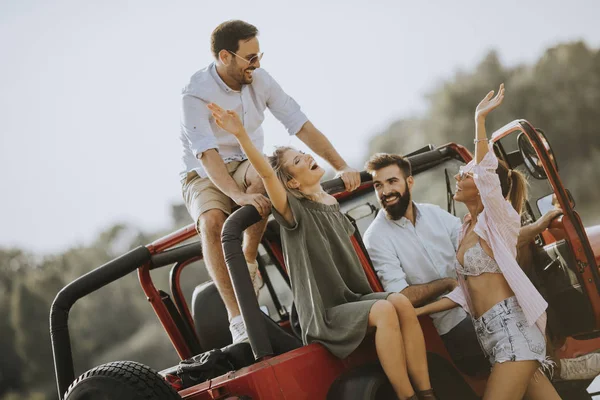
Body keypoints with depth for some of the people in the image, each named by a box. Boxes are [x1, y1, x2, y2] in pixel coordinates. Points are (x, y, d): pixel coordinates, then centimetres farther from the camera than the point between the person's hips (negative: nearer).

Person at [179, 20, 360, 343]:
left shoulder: (259, 80, -7)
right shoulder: (195, 95, -21)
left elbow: (301, 125, -7)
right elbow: (207, 155, -31)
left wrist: (341, 166, -16)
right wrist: (238, 195, -47)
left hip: (245, 166, 3)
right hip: (204, 177, -3)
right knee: (211, 222, -36)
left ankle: (248, 262, -16)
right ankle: (238, 319, -35)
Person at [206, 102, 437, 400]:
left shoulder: (331, 205, 13)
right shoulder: (294, 210, -9)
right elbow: (266, 174, -26)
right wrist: (241, 135, -40)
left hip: (354, 297, 6)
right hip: (324, 312, -6)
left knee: (401, 302, -23)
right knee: (384, 310, -31)